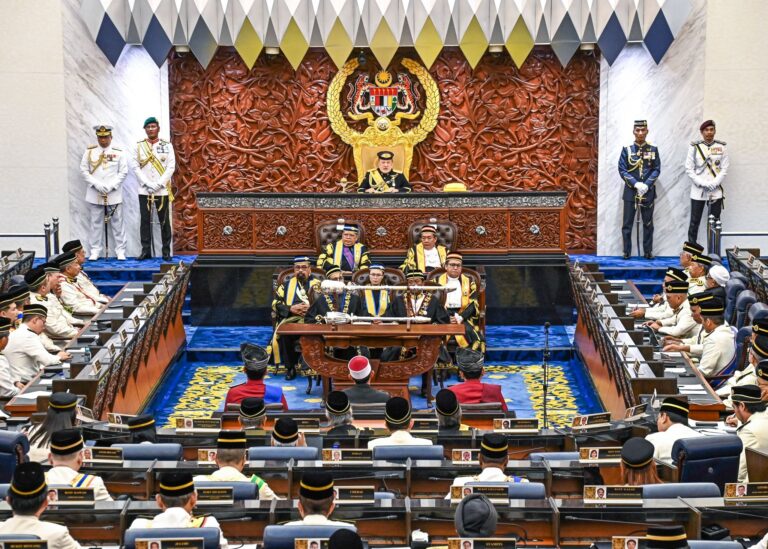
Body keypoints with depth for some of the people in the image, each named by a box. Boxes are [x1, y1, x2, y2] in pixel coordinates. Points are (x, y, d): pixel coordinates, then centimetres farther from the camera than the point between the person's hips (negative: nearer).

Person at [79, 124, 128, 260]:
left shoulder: (119, 152, 2)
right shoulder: (89, 151, 5)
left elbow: (123, 172, -1)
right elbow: (83, 170, 2)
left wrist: (111, 186, -12)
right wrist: (97, 184, -11)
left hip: (114, 195, -1)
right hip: (94, 195, 1)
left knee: (117, 223, 3)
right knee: (96, 223, 5)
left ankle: (120, 251, 8)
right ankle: (95, 251, 10)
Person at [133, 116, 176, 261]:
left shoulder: (167, 145, 2)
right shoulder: (139, 146, 5)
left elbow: (171, 167, -3)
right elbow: (136, 167, 0)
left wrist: (159, 184, -13)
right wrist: (148, 184, -11)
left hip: (162, 190, -1)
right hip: (144, 190, 1)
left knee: (164, 221, 2)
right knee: (145, 221, 2)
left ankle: (166, 251, 8)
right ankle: (146, 250, 7)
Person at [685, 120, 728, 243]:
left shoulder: (722, 147, 3)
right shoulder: (694, 147, 0)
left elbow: (724, 169, 0)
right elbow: (689, 169, -2)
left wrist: (714, 184, -12)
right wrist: (702, 183, -13)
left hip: (716, 191, 1)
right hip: (698, 190, -1)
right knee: (694, 222, 2)